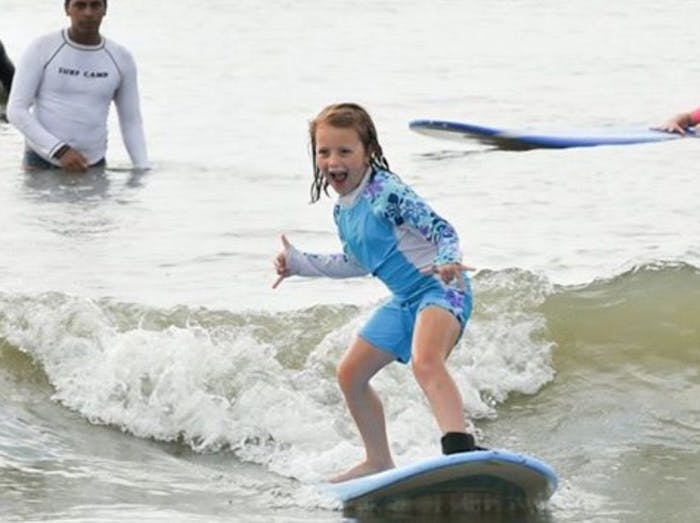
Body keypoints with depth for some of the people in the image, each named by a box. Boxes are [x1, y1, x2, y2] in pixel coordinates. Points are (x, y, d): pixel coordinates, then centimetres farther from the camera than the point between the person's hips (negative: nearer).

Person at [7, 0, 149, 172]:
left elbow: (131, 123, 9)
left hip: (94, 166, 3)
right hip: (41, 164, -3)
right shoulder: (41, 50, -7)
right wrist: (60, 150, -24)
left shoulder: (121, 58, 2)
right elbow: (16, 111, -12)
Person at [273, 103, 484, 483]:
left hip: (441, 289, -10)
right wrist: (299, 263, 26)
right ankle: (379, 460, 32)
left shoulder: (386, 192, -17)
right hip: (405, 300, 10)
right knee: (350, 373, 16)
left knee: (425, 362, -37)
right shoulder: (342, 211, 10)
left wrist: (446, 262, -44)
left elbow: (442, 229, -23)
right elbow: (358, 264, 26)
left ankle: (459, 445, -54)